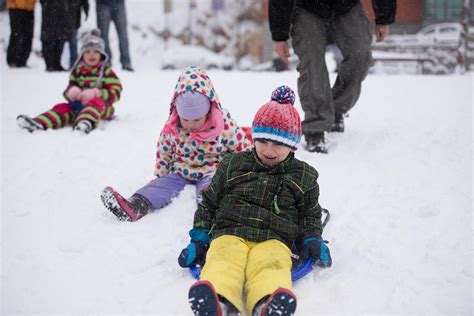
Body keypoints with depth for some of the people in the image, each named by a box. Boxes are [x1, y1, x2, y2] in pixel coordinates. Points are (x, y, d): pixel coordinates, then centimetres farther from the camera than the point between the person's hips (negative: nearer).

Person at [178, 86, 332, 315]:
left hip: (273, 239, 0)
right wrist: (199, 238, 13)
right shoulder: (232, 165, 17)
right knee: (224, 262, -36)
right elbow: (209, 203, 22)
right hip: (229, 232, 1)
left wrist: (312, 240, 9)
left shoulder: (303, 176, 17)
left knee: (270, 265, -37)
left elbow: (310, 214, 27)